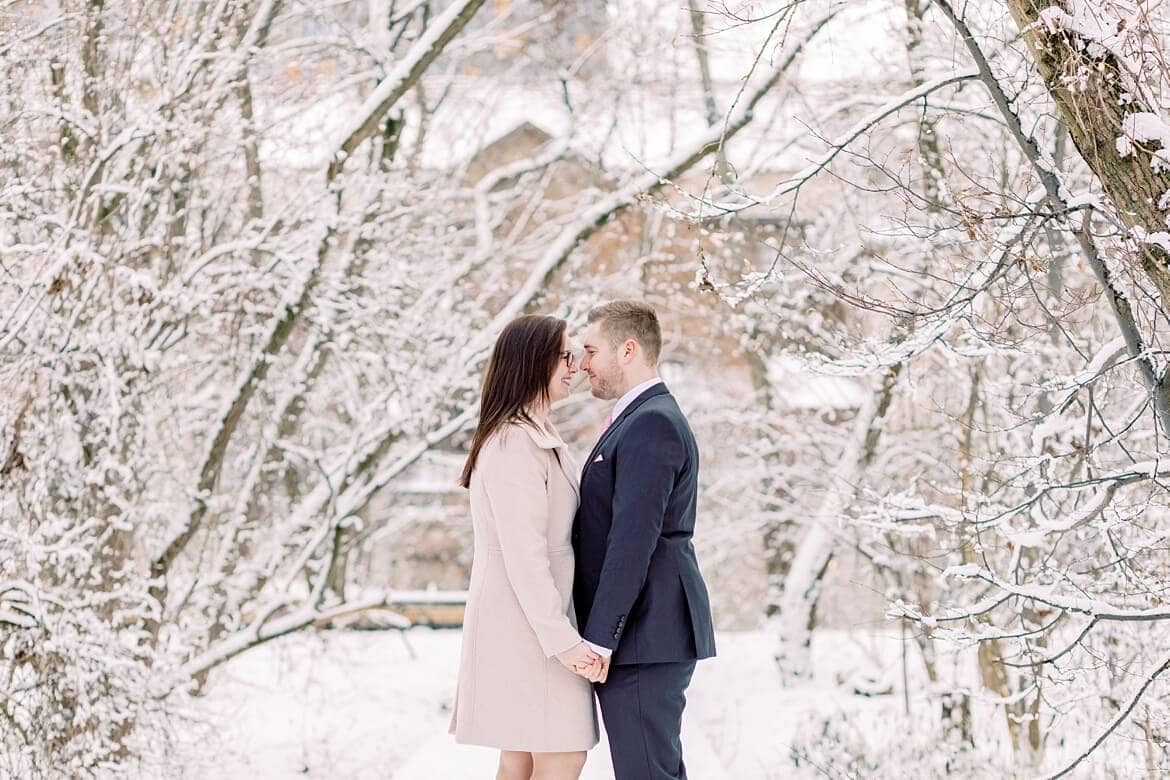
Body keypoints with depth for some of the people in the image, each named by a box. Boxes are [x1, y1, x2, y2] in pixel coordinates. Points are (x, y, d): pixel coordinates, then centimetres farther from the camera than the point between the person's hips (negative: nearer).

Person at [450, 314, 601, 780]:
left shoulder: (538, 439, 18)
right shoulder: (515, 445, -16)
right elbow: (524, 555, -21)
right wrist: (563, 640, -23)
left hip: (533, 616, 10)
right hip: (525, 620, -10)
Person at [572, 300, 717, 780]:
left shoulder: (652, 424, -14)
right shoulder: (640, 419, 19)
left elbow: (634, 538, -21)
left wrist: (599, 637, -21)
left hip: (644, 636, -11)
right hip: (645, 636, 11)